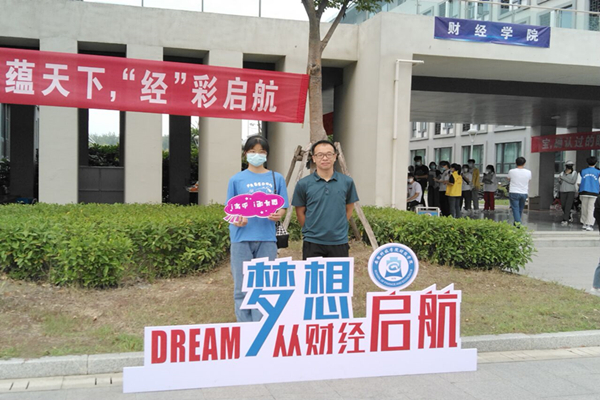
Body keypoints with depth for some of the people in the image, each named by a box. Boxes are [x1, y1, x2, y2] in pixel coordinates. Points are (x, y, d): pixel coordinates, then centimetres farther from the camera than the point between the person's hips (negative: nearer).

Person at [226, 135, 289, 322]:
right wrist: (237, 220, -16)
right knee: (242, 288, 1)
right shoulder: (237, 179, 6)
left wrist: (277, 215, -15)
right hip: (242, 238, -1)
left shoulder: (276, 178, 9)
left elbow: (282, 207, 8)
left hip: (267, 238, 1)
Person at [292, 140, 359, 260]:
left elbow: (349, 209, 12)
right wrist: (311, 230, 7)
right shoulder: (303, 184, -4)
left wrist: (335, 228, 10)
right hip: (313, 242, -1)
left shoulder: (347, 182, 1)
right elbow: (300, 212, 6)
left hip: (339, 242, 2)